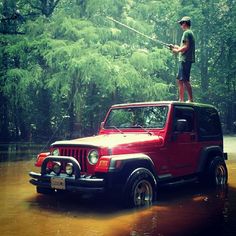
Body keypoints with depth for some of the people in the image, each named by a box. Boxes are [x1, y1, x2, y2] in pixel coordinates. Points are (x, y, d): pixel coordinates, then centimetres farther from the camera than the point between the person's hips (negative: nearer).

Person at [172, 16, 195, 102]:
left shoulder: (186, 33, -9)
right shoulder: (190, 33, 21)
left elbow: (186, 47, -18)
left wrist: (177, 51, -5)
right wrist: (177, 47, 22)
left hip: (185, 60, -10)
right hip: (185, 60, 10)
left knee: (185, 80, -12)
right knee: (180, 80, 13)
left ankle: (190, 100, -12)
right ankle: (181, 99, 17)